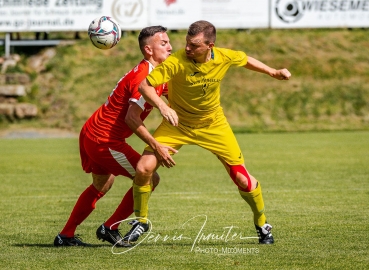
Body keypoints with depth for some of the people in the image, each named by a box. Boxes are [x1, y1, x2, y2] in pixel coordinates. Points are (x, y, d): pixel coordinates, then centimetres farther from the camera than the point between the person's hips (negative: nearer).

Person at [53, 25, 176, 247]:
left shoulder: (159, 75, 11)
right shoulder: (144, 77, -21)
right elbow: (132, 118, -27)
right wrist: (156, 146, -27)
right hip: (105, 141, -11)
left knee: (102, 185, 27)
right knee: (149, 178, -5)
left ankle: (66, 235, 32)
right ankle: (110, 229, 4)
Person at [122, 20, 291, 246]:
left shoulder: (224, 58, -18)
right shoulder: (176, 62, -29)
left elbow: (246, 60, 6)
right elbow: (145, 85, -31)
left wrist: (273, 72, 8)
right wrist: (162, 106, -47)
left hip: (213, 125, 2)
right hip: (178, 123, -1)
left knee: (242, 179, -3)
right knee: (144, 169, -17)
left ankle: (262, 225, 24)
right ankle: (141, 222, 8)